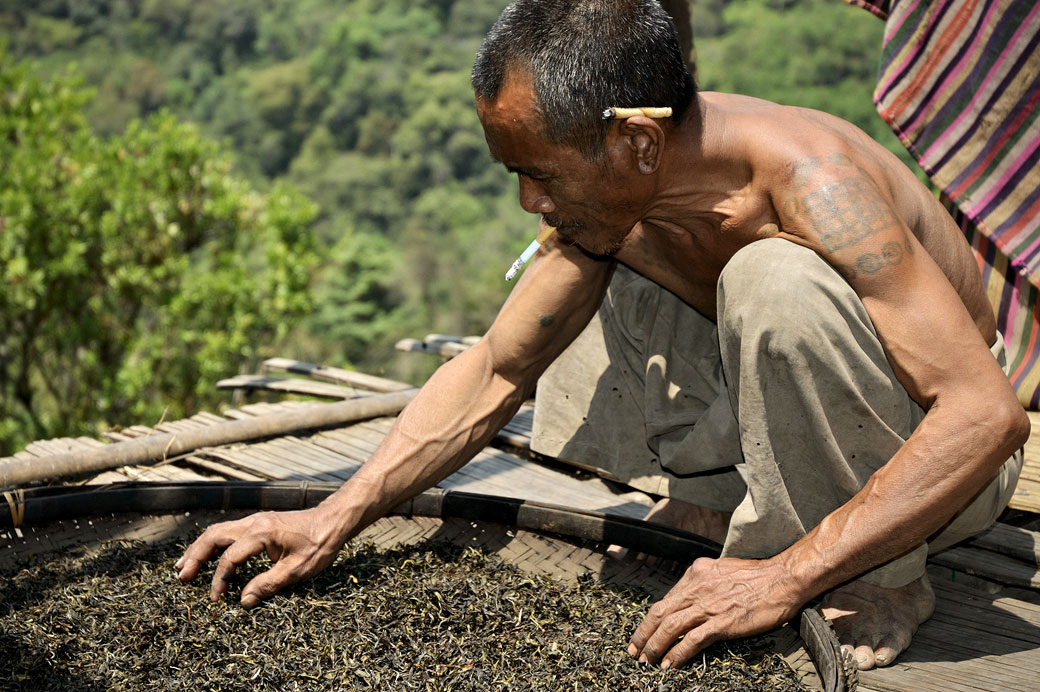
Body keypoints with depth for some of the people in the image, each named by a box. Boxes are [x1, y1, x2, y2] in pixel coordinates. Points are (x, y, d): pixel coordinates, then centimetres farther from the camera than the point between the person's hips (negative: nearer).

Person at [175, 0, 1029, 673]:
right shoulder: (606, 190, -12)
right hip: (799, 421, 6)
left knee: (775, 277, -33)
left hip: (947, 457, -5)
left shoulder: (804, 180, -33)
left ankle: (883, 578, -15)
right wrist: (333, 521, -13)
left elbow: (989, 412, -36)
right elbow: (491, 373, -4)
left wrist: (785, 576, -39)